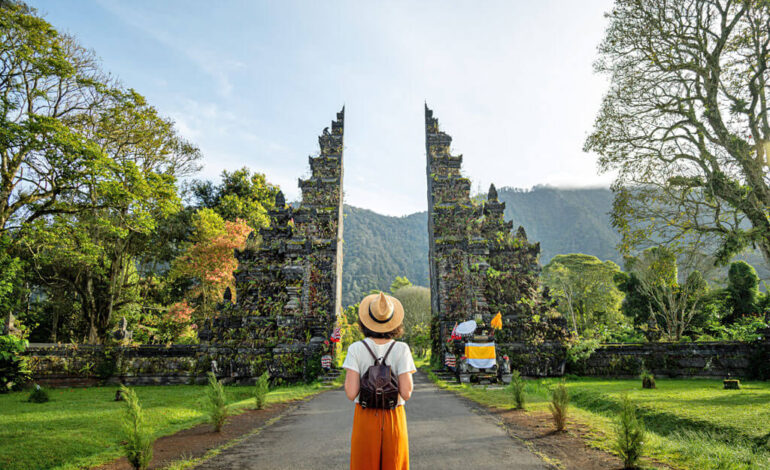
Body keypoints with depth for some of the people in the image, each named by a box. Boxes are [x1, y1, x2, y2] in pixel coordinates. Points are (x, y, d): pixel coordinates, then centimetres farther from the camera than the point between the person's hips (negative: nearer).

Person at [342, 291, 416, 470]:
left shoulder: (356, 349, -10)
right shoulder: (402, 349, -10)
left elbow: (351, 393, -14)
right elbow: (406, 393, -14)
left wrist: (348, 377, 5)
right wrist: (409, 380, 5)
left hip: (365, 418, 0)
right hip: (394, 418, 0)